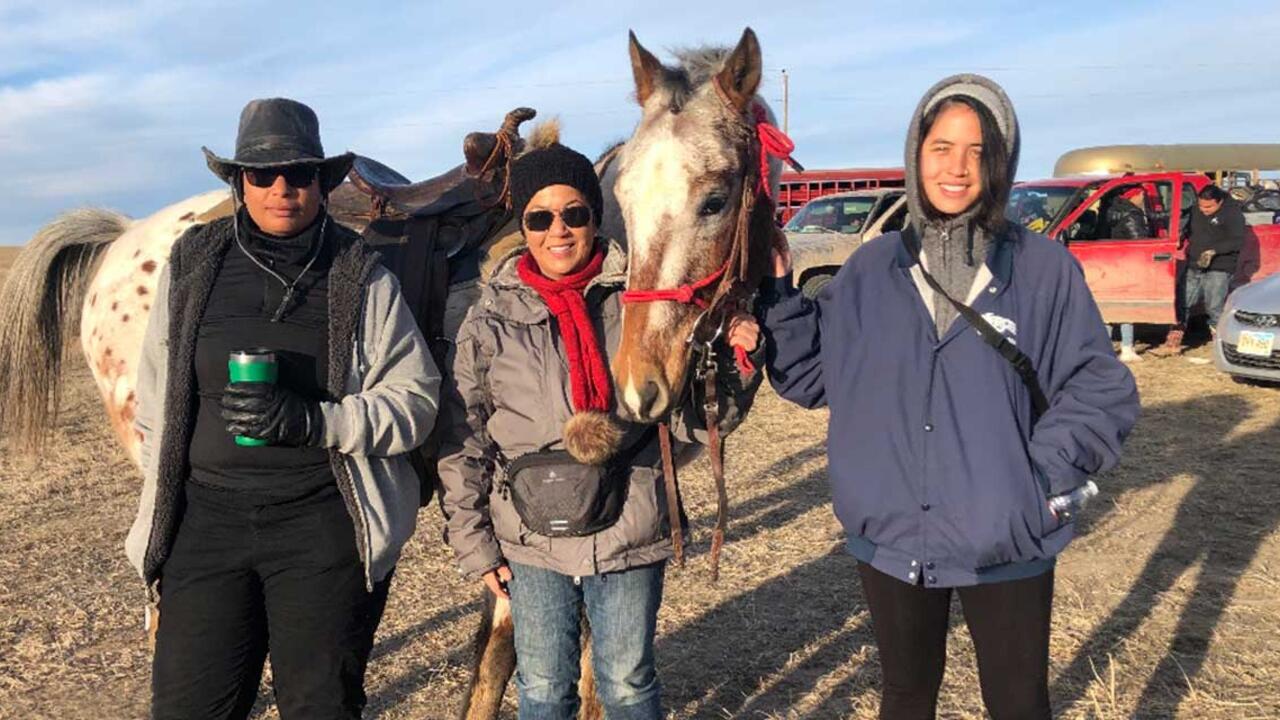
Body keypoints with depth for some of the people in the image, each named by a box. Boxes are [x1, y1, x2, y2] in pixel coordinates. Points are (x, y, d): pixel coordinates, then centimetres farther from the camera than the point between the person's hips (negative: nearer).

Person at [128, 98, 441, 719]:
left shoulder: (361, 277, -2)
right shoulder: (192, 264, 5)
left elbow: (415, 401, -6)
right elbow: (156, 398, 13)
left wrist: (313, 421, -20)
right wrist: (162, 501, 13)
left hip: (325, 522, -2)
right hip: (205, 517, 2)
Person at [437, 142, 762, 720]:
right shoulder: (491, 317, -4)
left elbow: (691, 421, -1)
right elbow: (462, 443, 0)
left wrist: (734, 368, -19)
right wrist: (473, 544, -2)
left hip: (629, 537, -1)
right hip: (532, 541, 1)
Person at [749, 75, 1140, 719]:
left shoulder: (1046, 270, -7)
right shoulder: (870, 269, 0)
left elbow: (1101, 388, -4)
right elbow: (808, 375, 4)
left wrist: (1047, 470, -16)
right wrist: (776, 292, -8)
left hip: (1006, 542, -1)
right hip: (890, 536, 2)